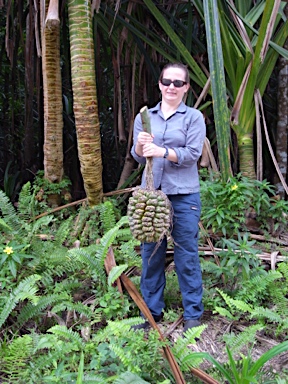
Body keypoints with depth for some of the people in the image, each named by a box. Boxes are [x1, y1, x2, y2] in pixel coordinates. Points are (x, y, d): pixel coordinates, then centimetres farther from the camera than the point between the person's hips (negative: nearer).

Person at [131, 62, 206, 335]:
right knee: (150, 253, 8)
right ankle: (151, 310, 23)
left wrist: (162, 152, -23)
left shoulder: (194, 117, 3)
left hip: (184, 195, -3)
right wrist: (140, 146, -16)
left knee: (186, 254, 1)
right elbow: (137, 157, 7)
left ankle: (193, 314, 15)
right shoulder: (144, 117, 11)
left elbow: (192, 154, -9)